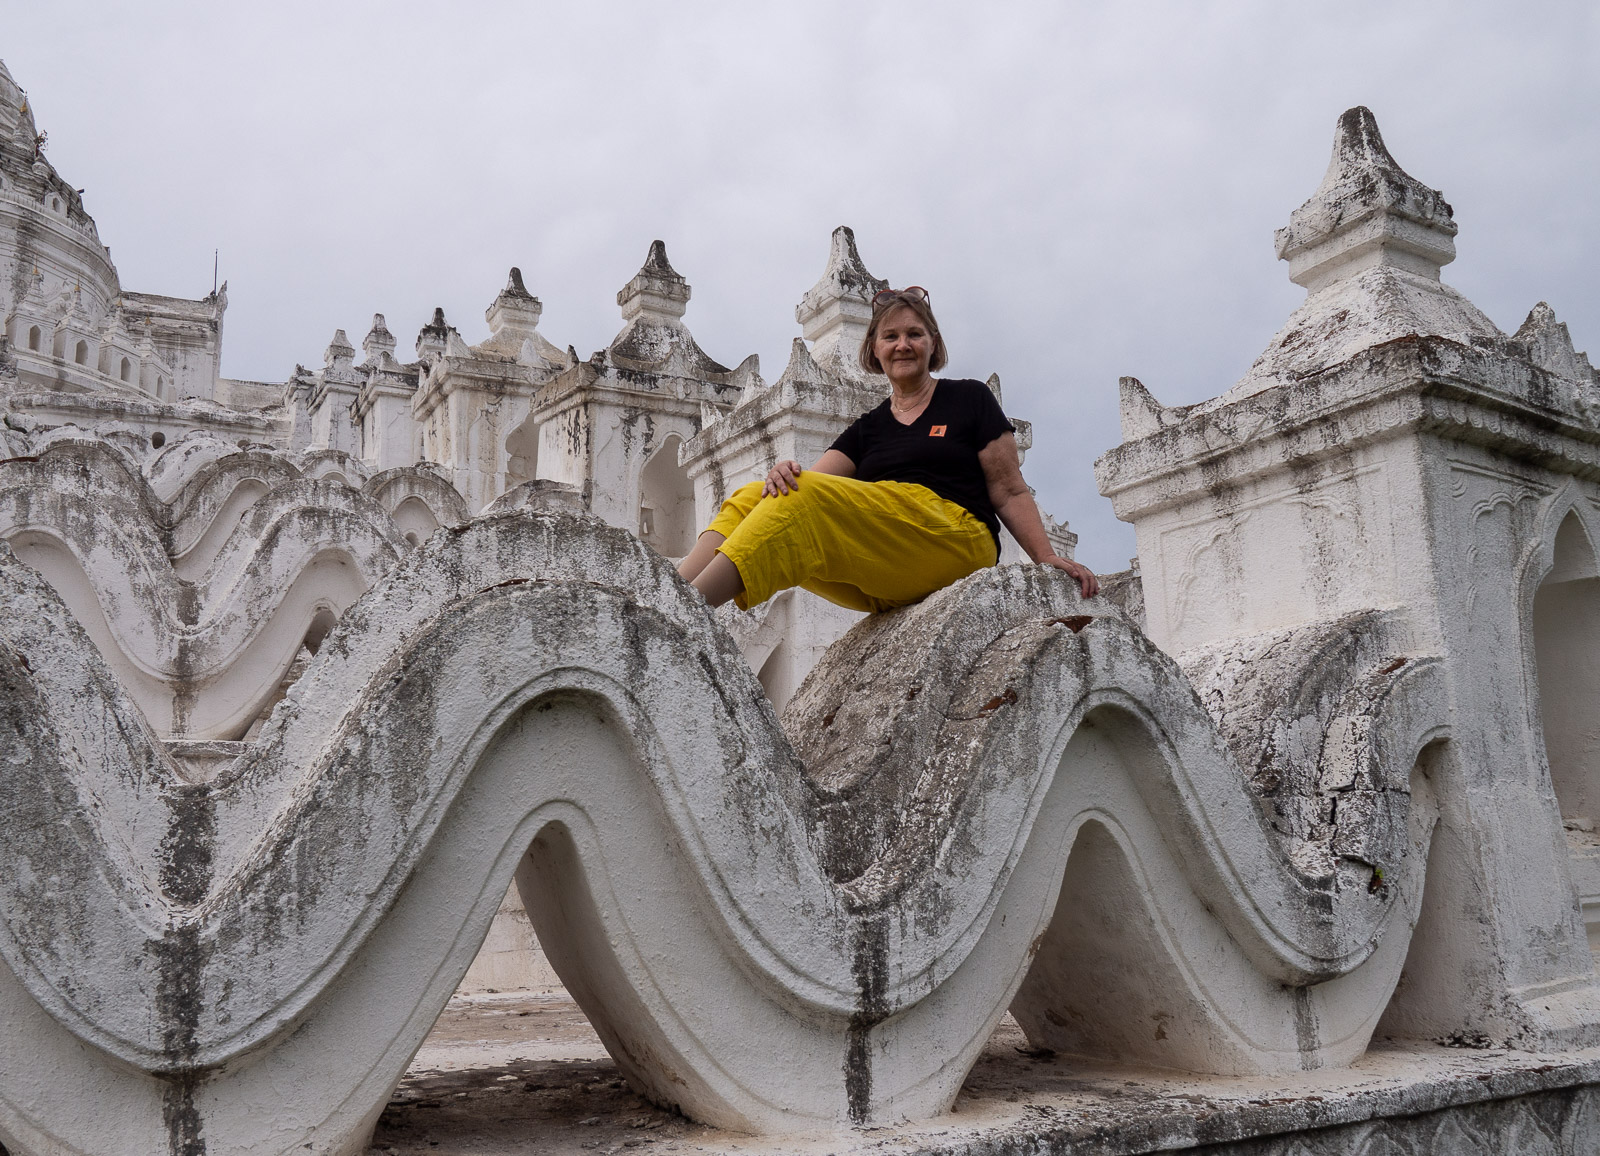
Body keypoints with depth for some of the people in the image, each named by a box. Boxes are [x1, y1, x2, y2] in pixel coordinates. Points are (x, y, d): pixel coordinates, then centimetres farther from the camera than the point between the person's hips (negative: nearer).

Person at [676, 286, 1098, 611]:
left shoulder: (969, 399, 16)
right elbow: (813, 478, 10)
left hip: (956, 537, -5)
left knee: (805, 498, -27)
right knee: (754, 496, -15)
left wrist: (1047, 557, -5)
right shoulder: (866, 428, 26)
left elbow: (1009, 493, 9)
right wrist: (783, 473, -14)